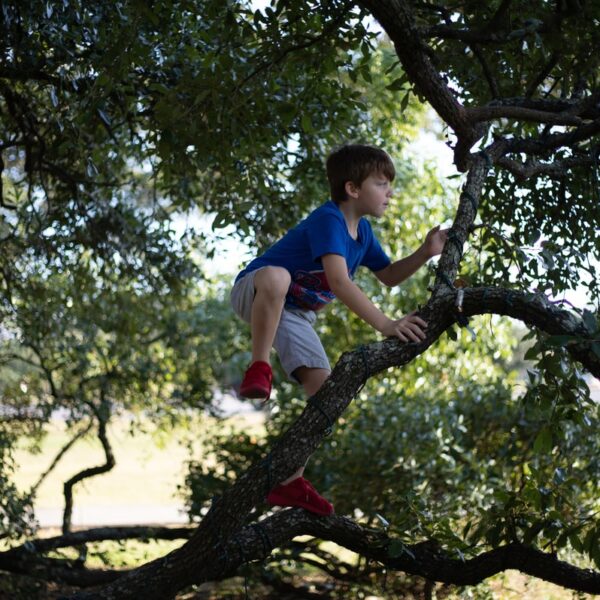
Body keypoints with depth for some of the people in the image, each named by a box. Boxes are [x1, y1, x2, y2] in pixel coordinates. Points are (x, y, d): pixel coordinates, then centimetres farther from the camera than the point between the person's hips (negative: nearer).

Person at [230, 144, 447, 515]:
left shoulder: (362, 231, 4)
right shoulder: (329, 220, -26)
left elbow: (389, 276, 15)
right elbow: (339, 281, -39)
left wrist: (425, 254, -3)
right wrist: (385, 325, -45)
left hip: (294, 314, 8)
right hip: (253, 294, -8)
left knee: (323, 388, -6)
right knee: (277, 276, -44)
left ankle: (289, 482, 0)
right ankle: (259, 370, -27)